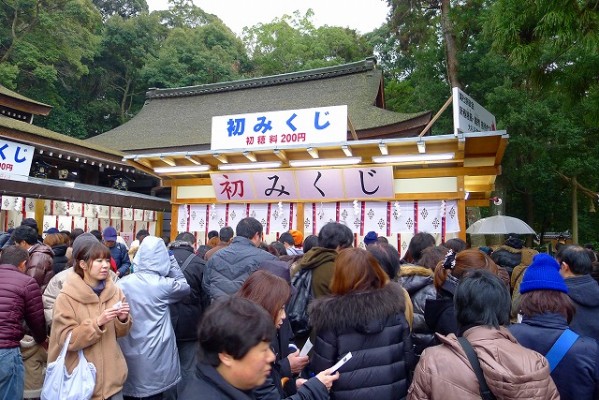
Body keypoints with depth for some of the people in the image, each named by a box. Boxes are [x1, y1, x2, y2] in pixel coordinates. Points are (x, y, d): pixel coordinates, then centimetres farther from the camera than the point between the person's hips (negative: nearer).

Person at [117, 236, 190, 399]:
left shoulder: (122, 283, -6)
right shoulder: (162, 284, -16)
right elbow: (185, 286, 4)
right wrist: (171, 260, 4)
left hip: (128, 352, 3)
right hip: (154, 355, -3)